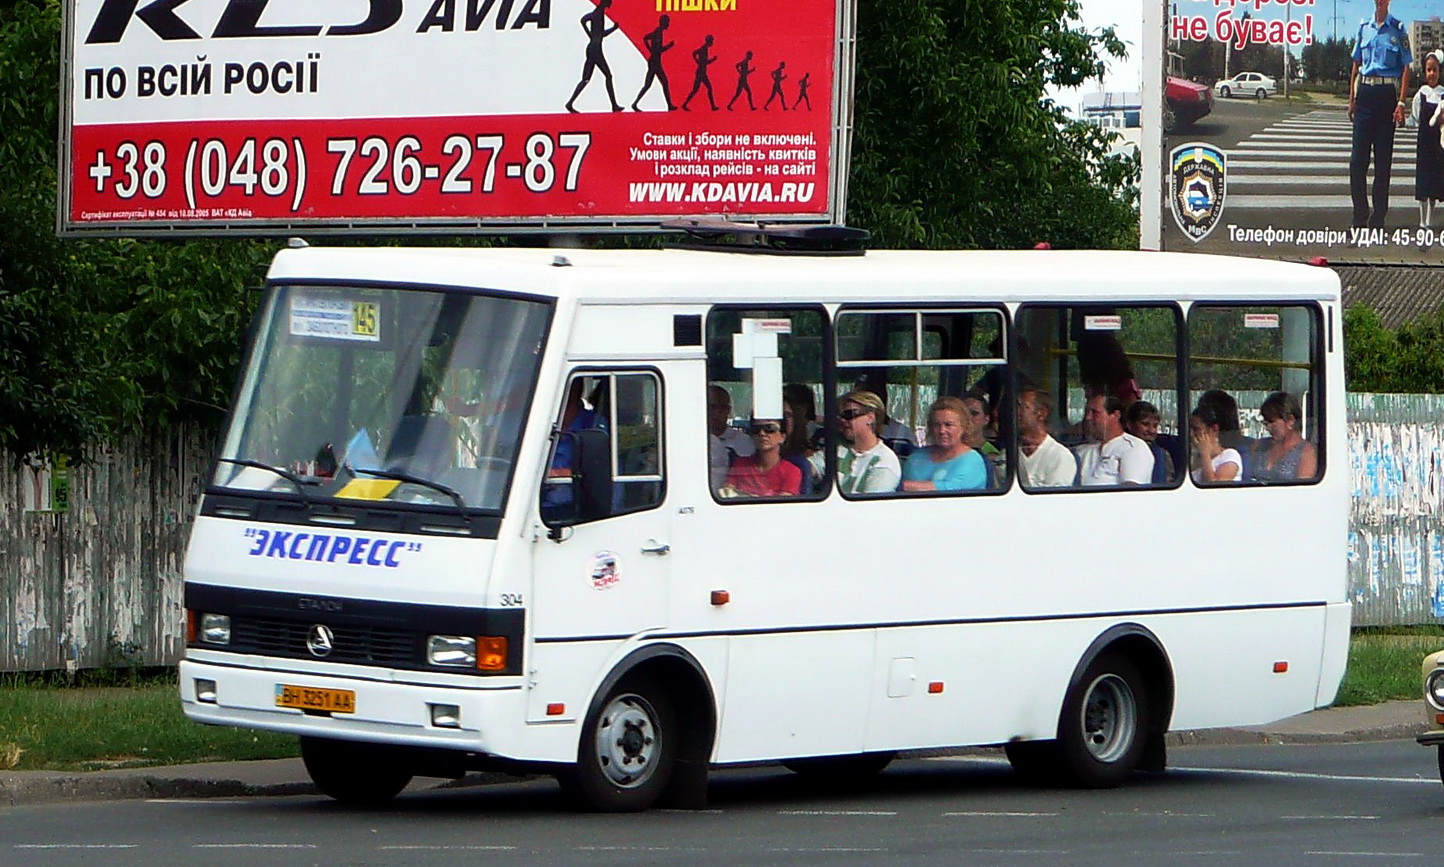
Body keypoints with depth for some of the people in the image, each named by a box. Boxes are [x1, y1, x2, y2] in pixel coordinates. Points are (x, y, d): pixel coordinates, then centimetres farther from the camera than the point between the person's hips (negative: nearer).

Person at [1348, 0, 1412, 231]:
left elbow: (1406, 68, -2)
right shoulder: (1364, 27, 9)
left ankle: (1378, 218, 8)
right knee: (1357, 158, -2)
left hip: (1387, 93, -3)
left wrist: (1401, 102, -11)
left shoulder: (1398, 29, -1)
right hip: (1365, 92, 3)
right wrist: (1351, 99, 10)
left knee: (1383, 158, 2)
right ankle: (1360, 217, 5)